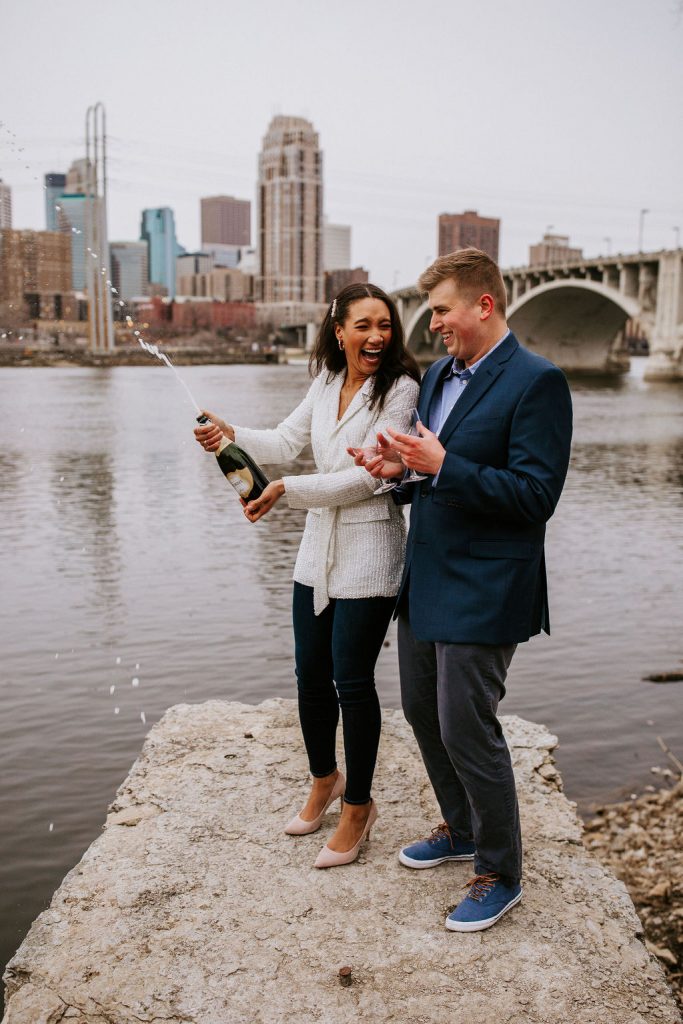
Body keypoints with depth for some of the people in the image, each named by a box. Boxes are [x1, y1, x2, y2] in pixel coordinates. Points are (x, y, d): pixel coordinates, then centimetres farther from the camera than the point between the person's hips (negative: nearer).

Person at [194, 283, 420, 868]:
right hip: (319, 546, 7)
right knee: (311, 675, 14)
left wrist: (287, 491, -21)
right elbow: (286, 442, 8)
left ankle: (358, 805, 20)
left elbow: (367, 477, -18)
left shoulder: (399, 389, -13)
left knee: (352, 679, 0)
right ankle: (325, 779, 38)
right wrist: (233, 436, -10)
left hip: (369, 551, -6)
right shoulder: (327, 382, 8)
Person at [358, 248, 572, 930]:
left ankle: (499, 874, 22)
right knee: (422, 711, 20)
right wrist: (403, 471, -1)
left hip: (482, 592, -9)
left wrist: (441, 466, -24)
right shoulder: (438, 375, 11)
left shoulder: (536, 383, -15)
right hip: (425, 583, 9)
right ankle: (461, 829, 43)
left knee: (467, 730, -1)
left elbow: (535, 495, -21)